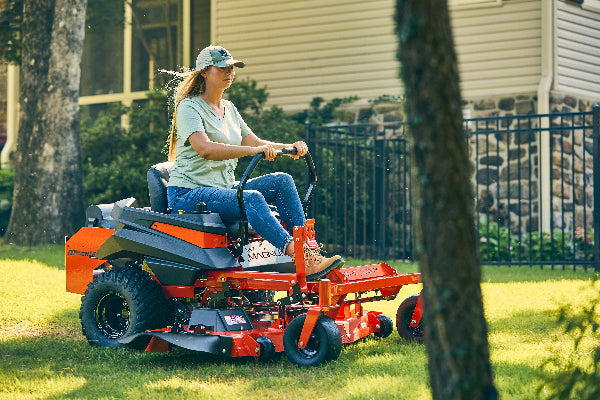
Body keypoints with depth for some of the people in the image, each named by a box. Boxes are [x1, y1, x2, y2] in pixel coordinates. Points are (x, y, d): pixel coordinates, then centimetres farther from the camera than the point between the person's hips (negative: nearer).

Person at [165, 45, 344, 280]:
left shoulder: (229, 108, 18)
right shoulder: (189, 107, -8)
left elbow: (255, 142, 16)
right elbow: (204, 149, -26)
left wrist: (289, 148, -4)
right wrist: (252, 150, -36)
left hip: (224, 189, 8)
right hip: (188, 194, -8)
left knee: (282, 181, -11)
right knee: (252, 199, -33)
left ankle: (309, 248, -18)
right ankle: (303, 262, -42)